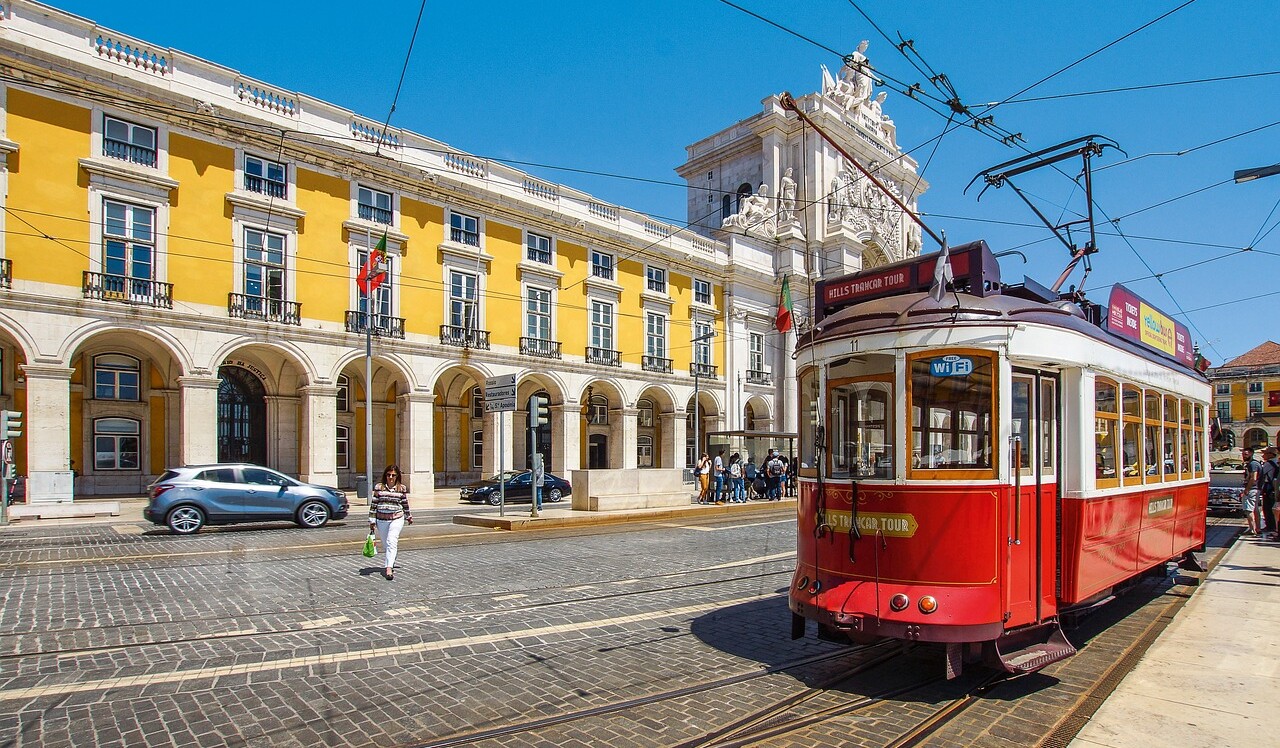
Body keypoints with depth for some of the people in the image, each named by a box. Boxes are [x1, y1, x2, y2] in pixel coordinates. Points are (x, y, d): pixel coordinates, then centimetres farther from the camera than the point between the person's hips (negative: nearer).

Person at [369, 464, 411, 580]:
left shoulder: (402, 488, 1)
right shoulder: (378, 487, 2)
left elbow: (405, 504, 14)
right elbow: (373, 504, 3)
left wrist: (408, 516, 24)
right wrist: (372, 521, 1)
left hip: (397, 519, -2)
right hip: (381, 520, 2)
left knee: (391, 542, -16)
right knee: (385, 545, 11)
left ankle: (389, 568, -21)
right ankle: (392, 564, 27)